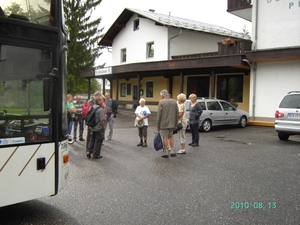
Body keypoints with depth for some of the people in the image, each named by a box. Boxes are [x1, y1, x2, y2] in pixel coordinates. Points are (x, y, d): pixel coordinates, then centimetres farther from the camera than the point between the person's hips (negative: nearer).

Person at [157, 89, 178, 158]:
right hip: (171, 123, 5)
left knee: (165, 137, 2)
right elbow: (177, 114, 7)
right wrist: (175, 124, 14)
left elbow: (159, 115, -11)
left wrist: (158, 125, -4)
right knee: (171, 136, 17)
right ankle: (172, 151, 15)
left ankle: (166, 153, 8)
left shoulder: (161, 102, -10)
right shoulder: (174, 102, 5)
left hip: (164, 124, -5)